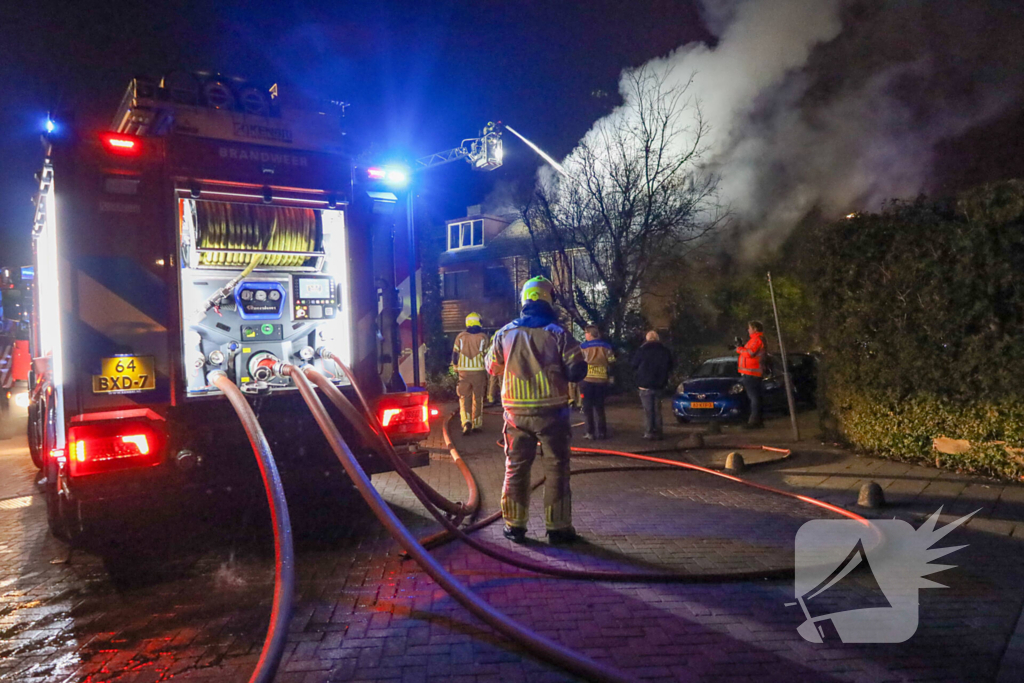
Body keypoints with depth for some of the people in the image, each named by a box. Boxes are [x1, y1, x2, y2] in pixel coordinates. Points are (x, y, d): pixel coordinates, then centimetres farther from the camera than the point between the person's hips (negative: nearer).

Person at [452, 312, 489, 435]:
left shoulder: (461, 336, 1)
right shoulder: (483, 337, -1)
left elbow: (455, 354, 4)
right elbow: (486, 355, 0)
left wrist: (456, 368, 19)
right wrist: (486, 369, 14)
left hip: (464, 371, 0)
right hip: (479, 371, 0)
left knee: (464, 397, 7)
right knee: (478, 398, 10)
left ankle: (466, 421, -11)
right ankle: (477, 424, 14)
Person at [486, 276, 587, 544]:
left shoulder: (505, 333, 2)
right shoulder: (557, 333, -7)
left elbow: (492, 367, 14)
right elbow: (577, 371, -8)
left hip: (516, 412, 3)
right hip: (551, 411, -2)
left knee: (516, 467, 12)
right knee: (556, 468, 7)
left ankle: (514, 525, 17)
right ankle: (558, 527, 10)